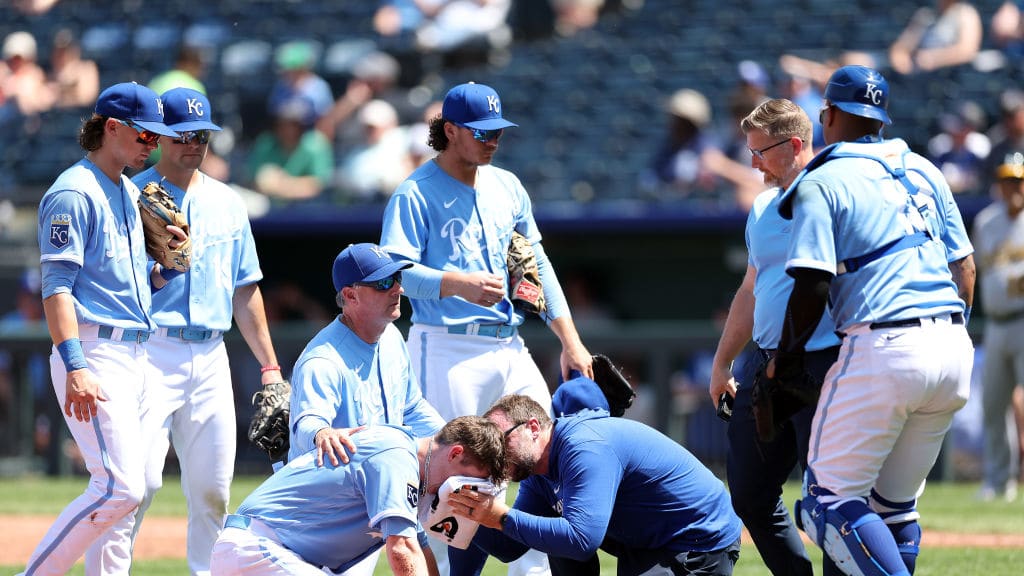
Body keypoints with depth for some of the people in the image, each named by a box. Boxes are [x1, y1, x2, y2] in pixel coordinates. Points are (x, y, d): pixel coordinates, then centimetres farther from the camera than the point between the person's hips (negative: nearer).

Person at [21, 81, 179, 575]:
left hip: (135, 357, 9)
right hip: (95, 354, -9)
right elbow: (56, 287, -16)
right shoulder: (74, 192, -9)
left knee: (124, 489, 8)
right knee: (119, 487, -17)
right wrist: (74, 367, -25)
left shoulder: (129, 194, 19)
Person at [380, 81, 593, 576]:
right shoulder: (416, 194, -4)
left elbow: (539, 265, 20)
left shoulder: (507, 187, 17)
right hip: (447, 350, -7)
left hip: (508, 346, 7)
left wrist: (570, 342, 13)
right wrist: (458, 284, -30)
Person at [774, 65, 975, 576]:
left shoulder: (822, 181, -1)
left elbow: (813, 284, -10)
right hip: (952, 351, 7)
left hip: (883, 351, -7)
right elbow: (964, 264, 19)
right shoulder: (923, 170, 18)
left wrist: (787, 356, 3)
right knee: (895, 506, 15)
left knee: (831, 500, -3)